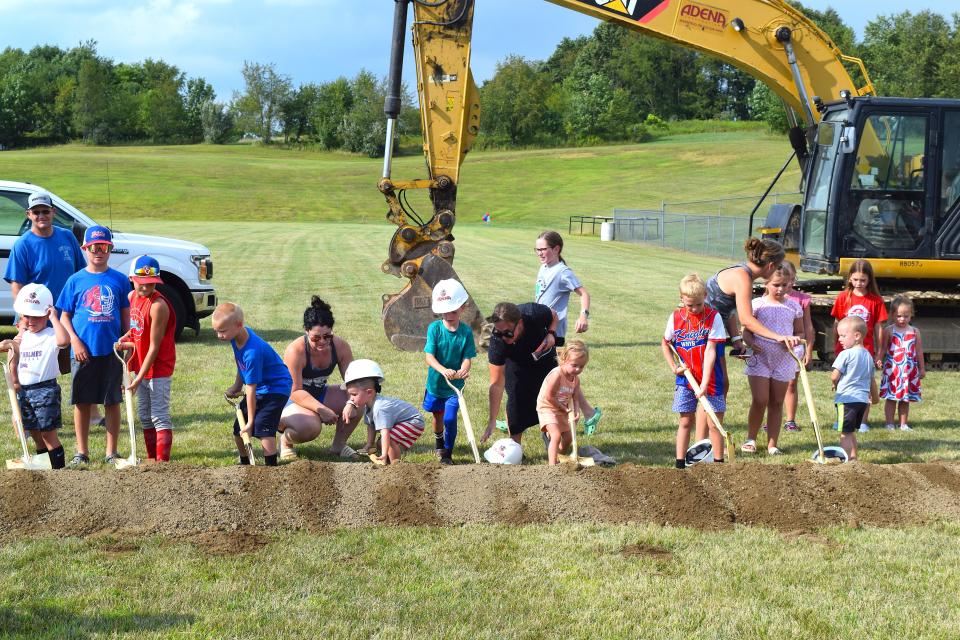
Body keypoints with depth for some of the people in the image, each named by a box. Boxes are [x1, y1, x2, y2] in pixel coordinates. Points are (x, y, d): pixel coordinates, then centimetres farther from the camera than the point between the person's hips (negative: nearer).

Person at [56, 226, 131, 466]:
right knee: (82, 401, 5)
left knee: (112, 401, 5)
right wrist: (75, 341, -8)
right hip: (84, 352, 0)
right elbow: (65, 316, 4)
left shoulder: (119, 280, 4)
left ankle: (111, 452, 14)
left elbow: (126, 315, 8)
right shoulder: (76, 280, 2)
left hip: (112, 351, 0)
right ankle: (81, 452, 15)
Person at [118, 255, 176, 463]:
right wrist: (126, 337, -1)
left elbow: (154, 347, -20)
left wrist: (139, 378, -19)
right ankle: (151, 458, 26)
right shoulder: (131, 297, 2)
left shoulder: (158, 306, -22)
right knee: (145, 416, 16)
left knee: (160, 417, -8)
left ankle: (162, 461, -9)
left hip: (159, 368, -8)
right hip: (140, 366, 8)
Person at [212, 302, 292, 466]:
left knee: (263, 426, -26)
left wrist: (250, 422, -24)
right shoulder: (237, 336, -8)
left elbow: (251, 389, -29)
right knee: (238, 428, 12)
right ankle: (245, 464, 31)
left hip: (276, 387, -10)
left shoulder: (252, 352, -33)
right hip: (259, 388, 10)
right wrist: (237, 385, 20)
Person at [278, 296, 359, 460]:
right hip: (290, 401, -6)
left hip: (319, 395, 6)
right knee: (311, 426, -38)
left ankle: (339, 444, 4)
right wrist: (321, 409, -38)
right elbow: (295, 391, -27)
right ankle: (285, 439, -2)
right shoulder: (295, 351, -26)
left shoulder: (340, 346, -11)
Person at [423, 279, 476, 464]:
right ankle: (439, 441, 51)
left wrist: (463, 371, -36)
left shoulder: (466, 331, -12)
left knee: (450, 418, -13)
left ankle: (447, 454, 7)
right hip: (435, 382, 1)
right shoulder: (435, 328, -14)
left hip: (455, 384, -1)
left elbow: (467, 358, -13)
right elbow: (429, 357, -20)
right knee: (438, 416, 21)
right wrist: (443, 370, -39)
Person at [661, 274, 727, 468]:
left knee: (715, 422, 1)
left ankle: (718, 462, 8)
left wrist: (704, 383, -21)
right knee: (685, 421, 7)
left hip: (710, 379, -2)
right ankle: (680, 463, 12)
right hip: (685, 379, 2)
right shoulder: (675, 317, -2)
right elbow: (665, 344, 13)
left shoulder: (713, 317, -11)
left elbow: (710, 351, -16)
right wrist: (674, 367, 0)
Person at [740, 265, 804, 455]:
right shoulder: (757, 304, -2)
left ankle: (772, 444, 15)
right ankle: (751, 439, 10)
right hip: (760, 359, -2)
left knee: (776, 403, 8)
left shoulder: (793, 306, 5)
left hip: (783, 360, 2)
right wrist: (751, 343, -21)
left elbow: (800, 332, 12)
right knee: (760, 400, -8)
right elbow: (747, 331, 0)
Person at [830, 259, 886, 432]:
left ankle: (863, 421, 10)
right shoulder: (843, 297, 0)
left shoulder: (875, 300, -2)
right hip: (845, 348, 1)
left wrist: (879, 352, 2)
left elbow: (878, 327, 1)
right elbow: (837, 323, 6)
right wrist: (835, 346, 5)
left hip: (866, 348, -1)